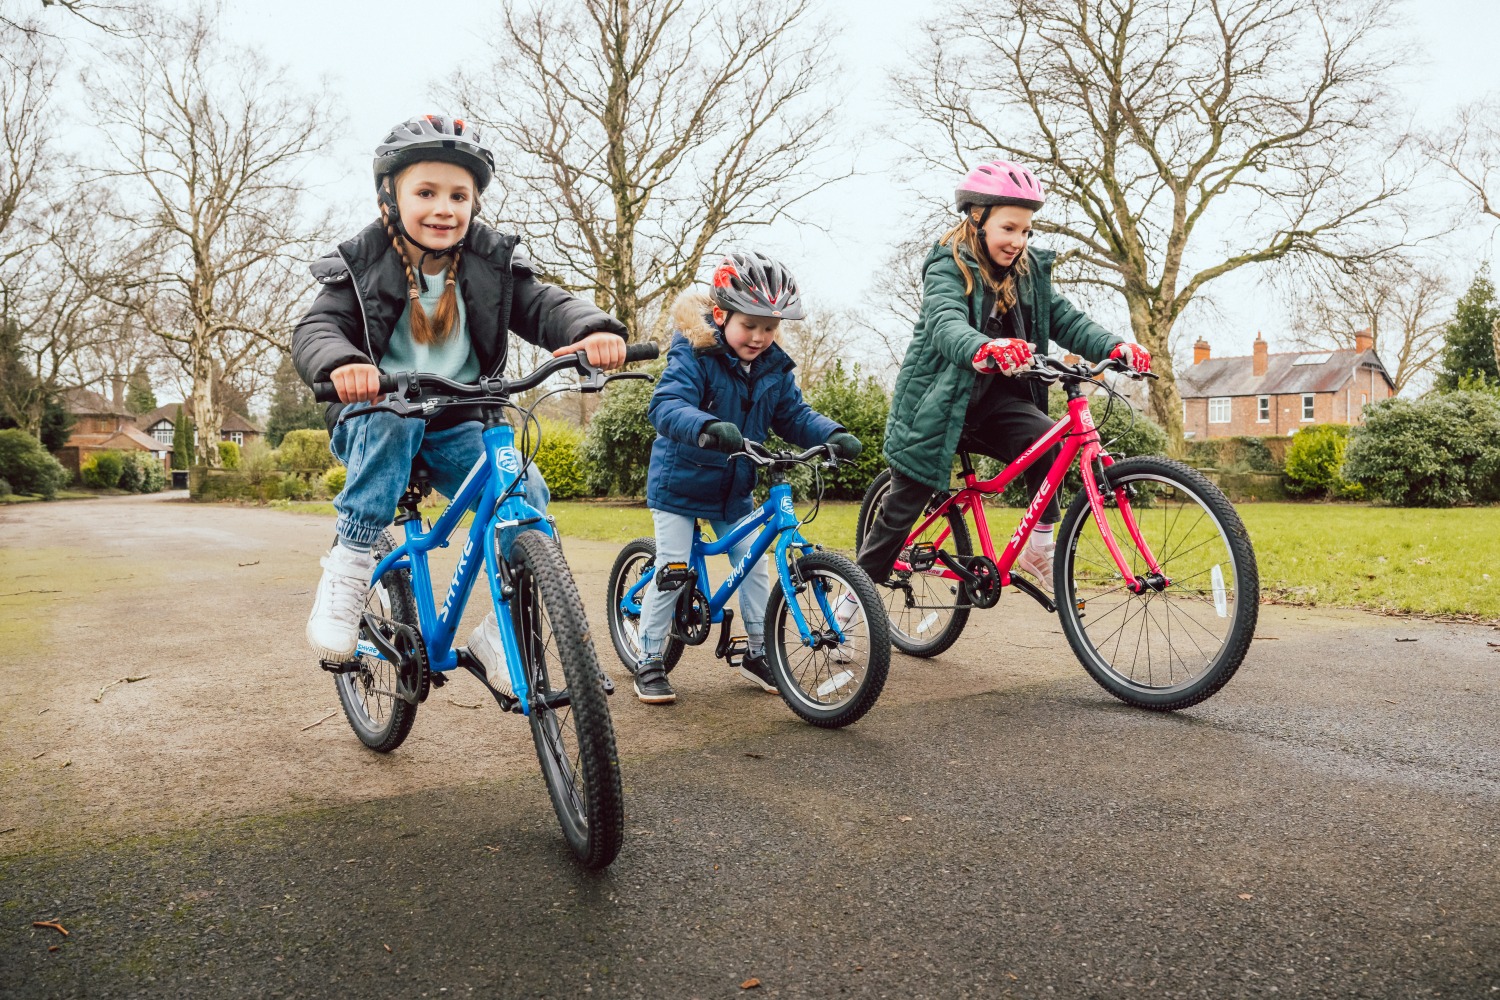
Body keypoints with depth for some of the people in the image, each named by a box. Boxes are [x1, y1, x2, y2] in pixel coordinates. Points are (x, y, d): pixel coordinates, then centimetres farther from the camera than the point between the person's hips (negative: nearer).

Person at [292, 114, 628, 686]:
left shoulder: (493, 263, -1)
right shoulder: (362, 265, -6)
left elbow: (544, 306, -14)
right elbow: (316, 328, -19)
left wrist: (595, 330, -39)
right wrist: (341, 363, -45)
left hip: (456, 428, 2)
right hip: (374, 425, -2)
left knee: (527, 495, -23)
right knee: (392, 414, -38)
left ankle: (500, 636, -5)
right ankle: (347, 568, -27)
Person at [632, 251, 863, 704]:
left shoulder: (773, 368, -3)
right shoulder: (693, 354, -22)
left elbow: (795, 416, -1)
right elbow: (666, 406, -36)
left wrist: (833, 435, -22)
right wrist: (707, 427, -56)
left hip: (733, 489, 5)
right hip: (679, 481, -5)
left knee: (754, 565, 5)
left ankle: (758, 651, 21)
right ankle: (649, 662, 8)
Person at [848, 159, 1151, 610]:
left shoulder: (1029, 273, 5)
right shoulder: (948, 268, -14)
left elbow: (1066, 319, -3)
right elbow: (946, 324, -33)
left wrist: (1115, 347, -22)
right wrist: (985, 349, -55)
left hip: (994, 400, 4)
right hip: (938, 402, -4)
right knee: (902, 508, 2)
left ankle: (1038, 547, -8)